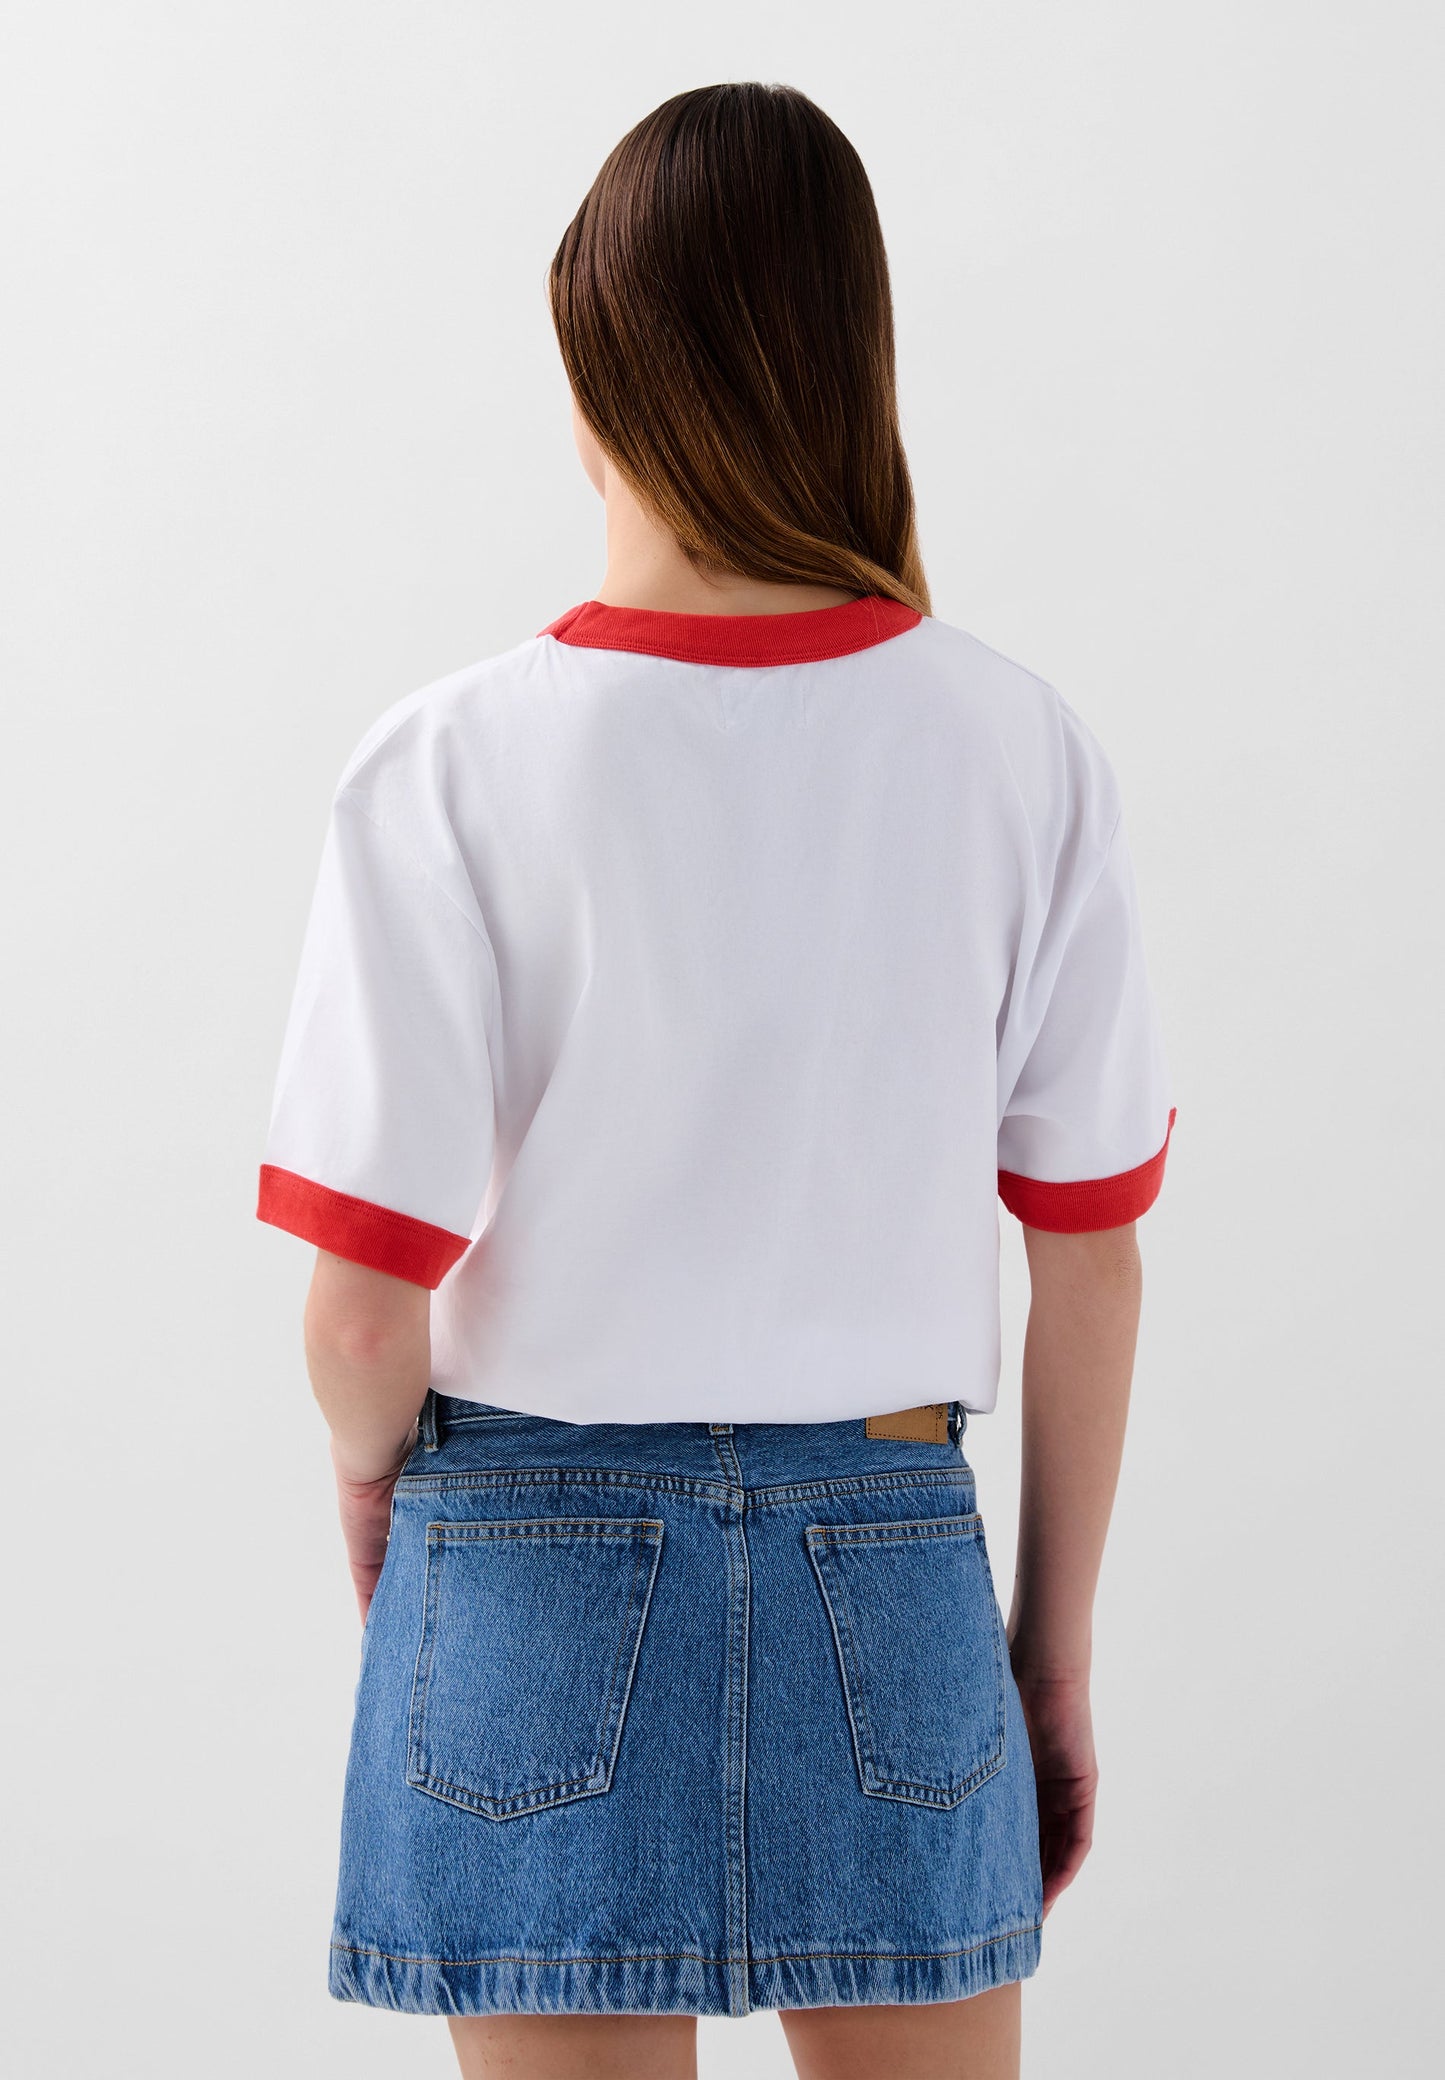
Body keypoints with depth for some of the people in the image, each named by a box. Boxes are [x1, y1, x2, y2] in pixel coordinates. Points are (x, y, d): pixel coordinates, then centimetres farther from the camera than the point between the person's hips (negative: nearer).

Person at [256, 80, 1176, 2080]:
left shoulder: (454, 767, -13)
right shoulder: (1024, 753, -5)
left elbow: (367, 1308, -12)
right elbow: (1091, 1258, 0)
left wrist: (369, 1484, 11)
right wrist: (1058, 1650, 12)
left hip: (541, 1559, -2)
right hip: (892, 1560, 2)